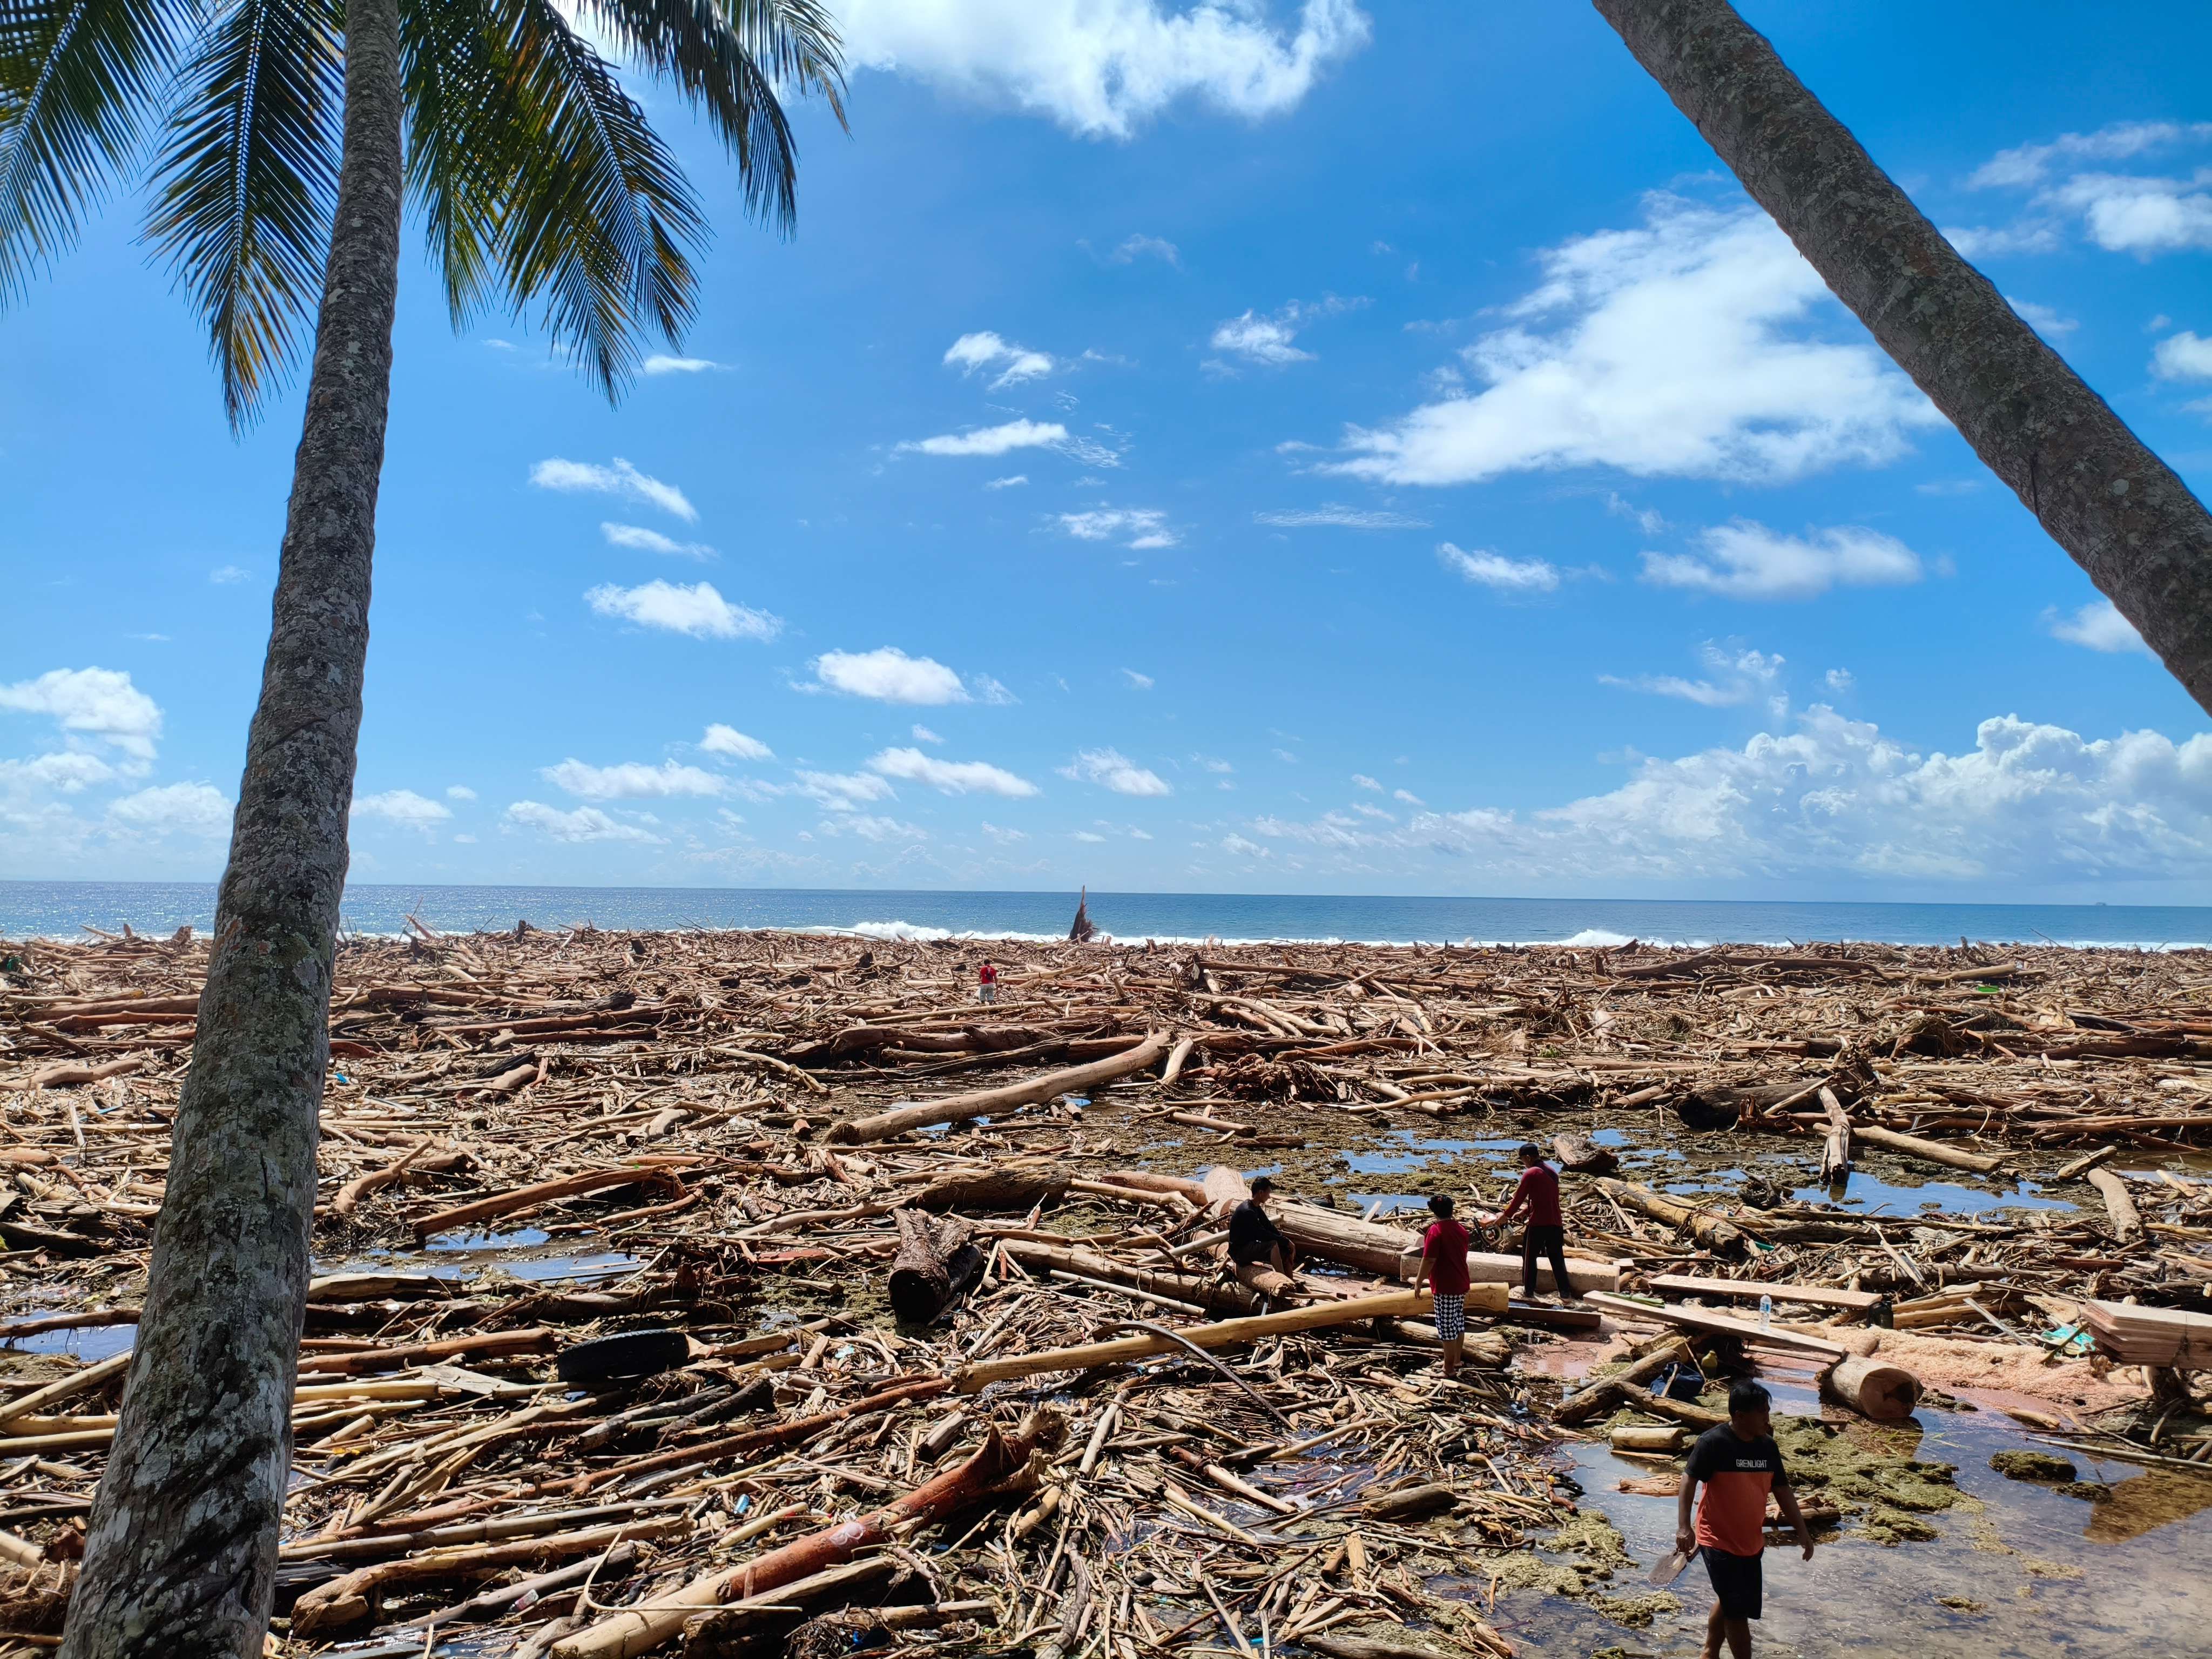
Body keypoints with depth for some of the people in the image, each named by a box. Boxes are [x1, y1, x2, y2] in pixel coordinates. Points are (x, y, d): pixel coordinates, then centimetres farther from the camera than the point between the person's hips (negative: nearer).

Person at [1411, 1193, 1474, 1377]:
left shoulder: (1436, 1231, -17)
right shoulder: (1461, 1229, 7)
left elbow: (1429, 1260, -20)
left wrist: (1418, 1282, -10)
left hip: (1445, 1287, -8)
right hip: (1461, 1284, 8)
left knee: (1447, 1327, 0)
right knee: (1459, 1323, 17)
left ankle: (1449, 1368, 5)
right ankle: (1457, 1361, 28)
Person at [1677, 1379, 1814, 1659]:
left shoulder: (1768, 1446, 1)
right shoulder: (1713, 1442, -20)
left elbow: (1782, 1490, 11)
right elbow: (1689, 1481, -18)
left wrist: (1801, 1530, 9)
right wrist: (1684, 1527, -25)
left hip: (1751, 1542, 7)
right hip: (1719, 1541, -7)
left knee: (1728, 1602, 20)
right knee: (1739, 1610, -4)